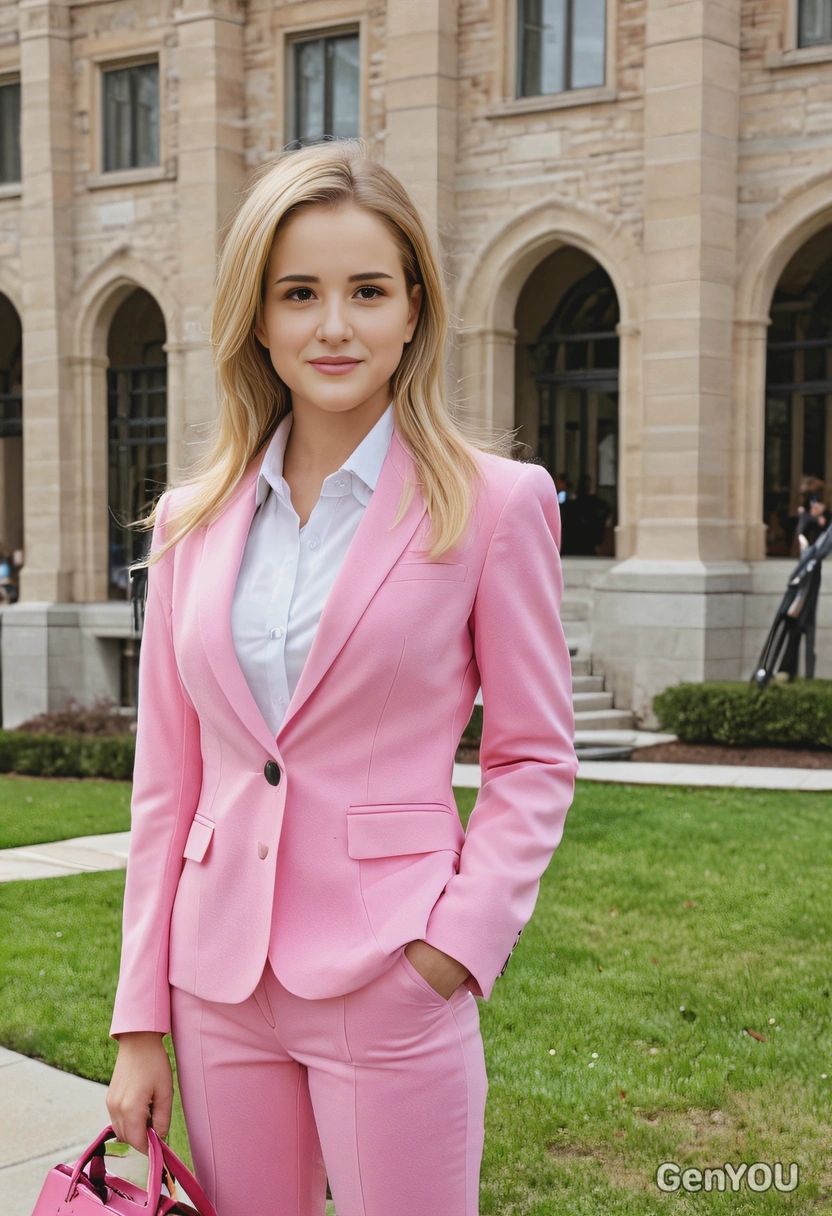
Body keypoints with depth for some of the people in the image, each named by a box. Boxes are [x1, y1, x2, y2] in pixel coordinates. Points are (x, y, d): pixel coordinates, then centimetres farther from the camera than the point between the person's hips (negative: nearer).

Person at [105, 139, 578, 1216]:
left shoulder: (496, 502, -5)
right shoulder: (193, 519, 5)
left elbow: (536, 759, -1)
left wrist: (461, 936, -13)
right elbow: (165, 781, 7)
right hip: (220, 987, 4)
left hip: (389, 990, -3)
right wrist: (140, 1018, 6)